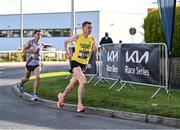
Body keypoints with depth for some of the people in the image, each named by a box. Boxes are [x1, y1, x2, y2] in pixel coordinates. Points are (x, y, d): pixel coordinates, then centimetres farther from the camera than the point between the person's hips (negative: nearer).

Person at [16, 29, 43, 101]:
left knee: (37, 77, -19)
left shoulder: (41, 45, 6)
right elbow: (23, 50, -11)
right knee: (26, 78, 14)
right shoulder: (30, 42, -6)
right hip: (29, 63, -2)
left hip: (37, 63, 2)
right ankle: (20, 84, 50)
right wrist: (31, 50, -27)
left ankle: (34, 94, -15)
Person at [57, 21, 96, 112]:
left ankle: (62, 96, 42)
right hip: (75, 62, -5)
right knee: (83, 81, -24)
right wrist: (67, 53, 1)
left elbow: (94, 50, 7)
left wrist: (94, 49, -16)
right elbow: (65, 42, 7)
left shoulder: (92, 39, 1)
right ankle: (79, 105, -20)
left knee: (72, 84, 16)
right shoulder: (77, 37, -8)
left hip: (84, 64, 5)